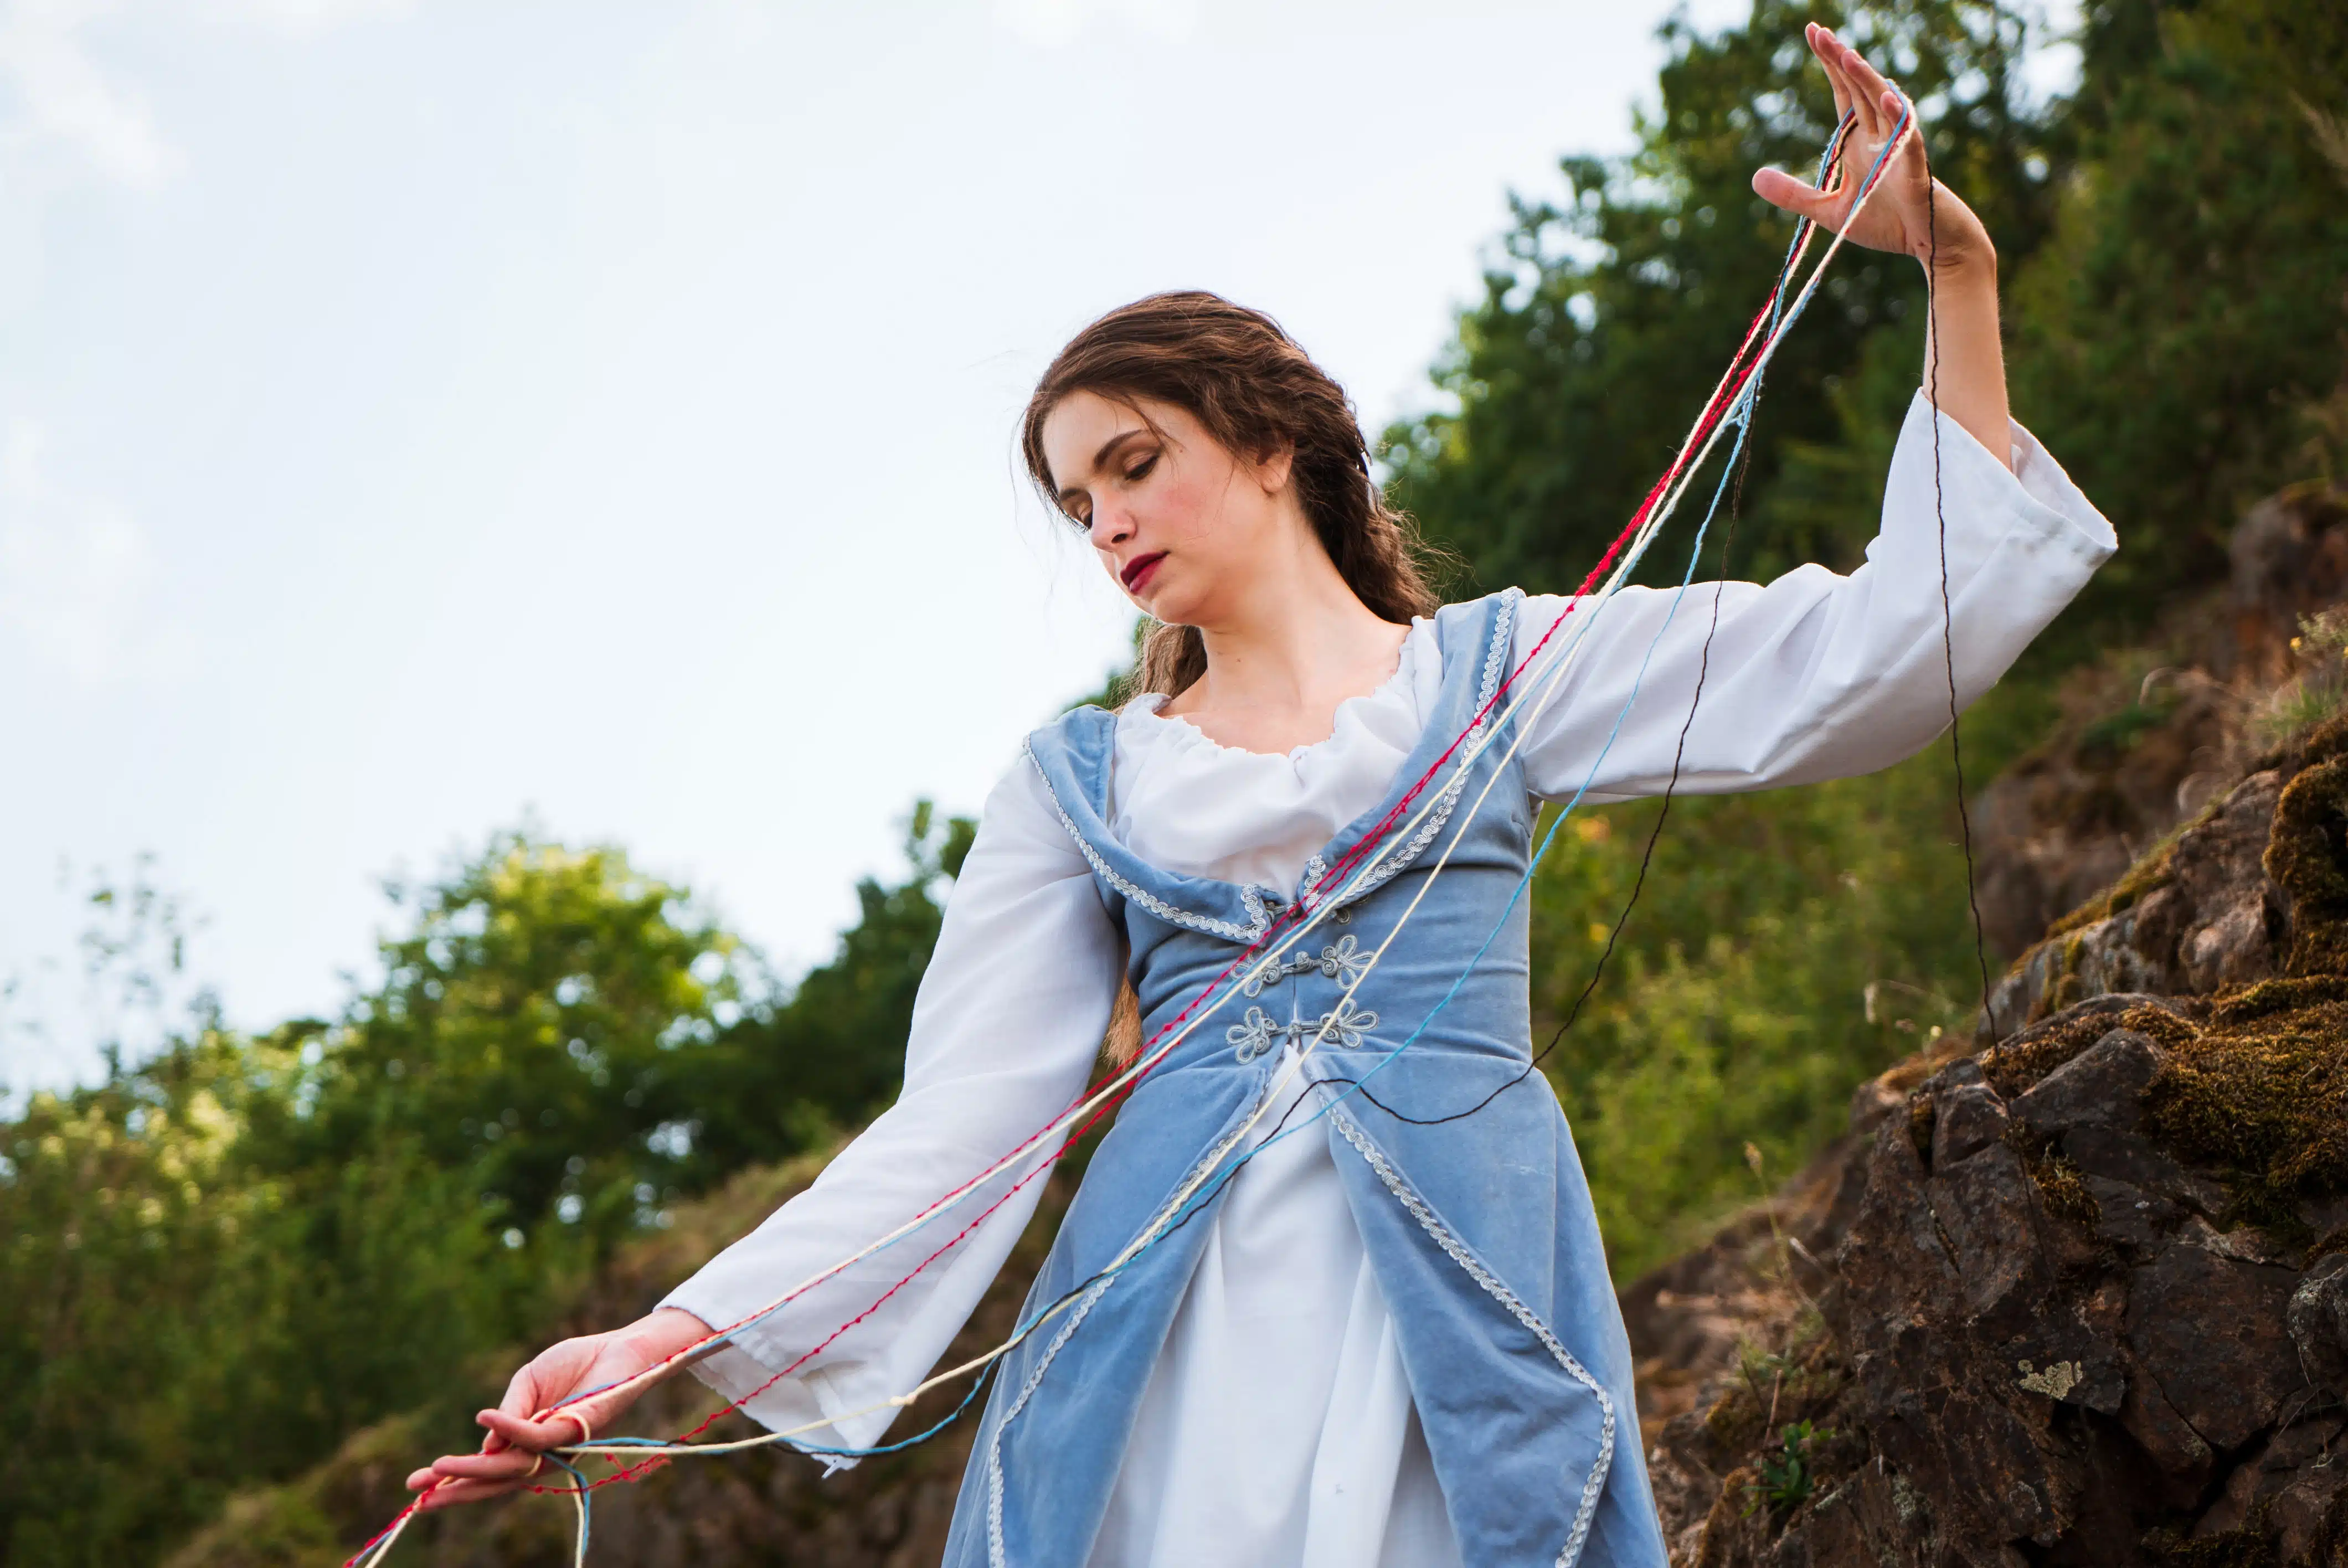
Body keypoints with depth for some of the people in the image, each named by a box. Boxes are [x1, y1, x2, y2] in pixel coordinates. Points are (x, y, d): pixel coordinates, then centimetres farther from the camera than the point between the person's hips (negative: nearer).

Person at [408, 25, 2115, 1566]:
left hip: (1464, 1305, -1)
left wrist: (1958, 278, -2)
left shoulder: (1492, 669, 13)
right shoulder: (1079, 781, 17)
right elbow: (961, 1119, 10)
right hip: (1169, 1326, 2)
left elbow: (1888, 652, 5)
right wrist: (674, 1339, -3)